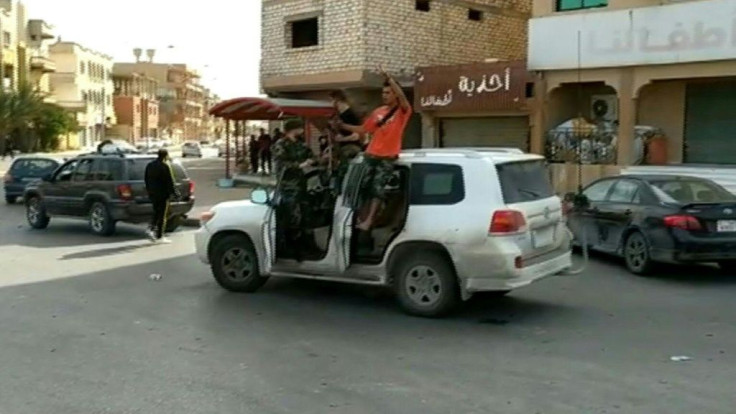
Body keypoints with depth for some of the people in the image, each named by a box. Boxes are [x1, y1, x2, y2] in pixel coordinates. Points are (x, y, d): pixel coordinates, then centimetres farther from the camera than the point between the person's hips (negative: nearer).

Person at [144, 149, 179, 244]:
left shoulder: (150, 165, 10)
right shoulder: (165, 166, -15)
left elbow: (147, 180, 16)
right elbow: (170, 181, -16)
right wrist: (174, 192, -8)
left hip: (153, 194, 7)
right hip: (163, 194, -7)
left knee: (156, 213, 20)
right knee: (162, 215, 0)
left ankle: (151, 229, 1)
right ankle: (159, 237, 2)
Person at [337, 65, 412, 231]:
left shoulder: (403, 111, -3)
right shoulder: (378, 112, 12)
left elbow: (402, 96, -24)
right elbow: (363, 129, 17)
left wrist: (387, 77, -30)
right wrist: (342, 126, 9)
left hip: (388, 158, -5)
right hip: (371, 155, 5)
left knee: (378, 188, -12)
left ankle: (368, 221, -17)